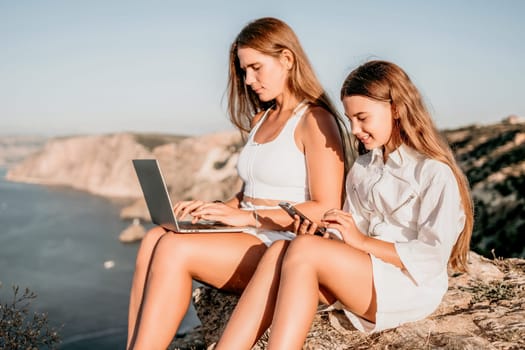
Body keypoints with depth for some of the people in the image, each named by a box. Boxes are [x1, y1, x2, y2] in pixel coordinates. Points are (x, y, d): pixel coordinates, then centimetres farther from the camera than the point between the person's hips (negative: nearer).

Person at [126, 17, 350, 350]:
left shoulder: (315, 121, -6)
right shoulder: (260, 120, 19)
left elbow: (327, 210, -14)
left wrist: (249, 216, -17)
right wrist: (213, 209, 2)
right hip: (250, 239, 8)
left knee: (175, 248, -26)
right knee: (155, 238, -18)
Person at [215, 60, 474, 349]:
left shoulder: (435, 173, -5)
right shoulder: (360, 169, 17)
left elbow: (432, 257, -12)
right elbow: (352, 242, 13)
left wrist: (362, 240, -14)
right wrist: (317, 237, -7)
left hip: (411, 290, -6)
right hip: (361, 277, 6)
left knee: (303, 250, -29)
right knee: (279, 251, -23)